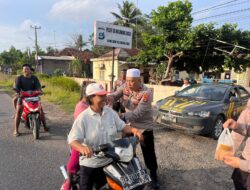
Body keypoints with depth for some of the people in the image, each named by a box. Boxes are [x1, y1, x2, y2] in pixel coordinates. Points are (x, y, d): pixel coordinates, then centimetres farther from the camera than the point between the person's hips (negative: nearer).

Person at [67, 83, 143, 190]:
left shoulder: (110, 112, -4)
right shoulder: (83, 117, -19)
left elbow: (122, 126, 3)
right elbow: (72, 140, -24)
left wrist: (133, 130, -17)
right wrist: (82, 148, -45)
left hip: (109, 161, 4)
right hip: (89, 164, -4)